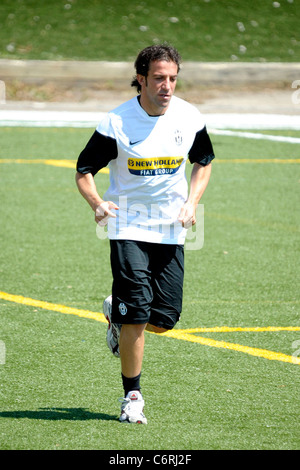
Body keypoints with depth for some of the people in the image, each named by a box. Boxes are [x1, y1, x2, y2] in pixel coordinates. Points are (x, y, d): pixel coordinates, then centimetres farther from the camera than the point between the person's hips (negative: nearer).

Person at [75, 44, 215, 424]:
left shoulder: (189, 117, -2)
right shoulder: (116, 122, -12)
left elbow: (203, 162, 16)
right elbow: (84, 171, -4)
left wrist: (191, 202, 0)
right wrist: (97, 203, -23)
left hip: (171, 229, 4)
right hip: (128, 225, -4)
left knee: (165, 317, 1)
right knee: (137, 313, -13)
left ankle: (117, 313, 34)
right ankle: (132, 396, 3)